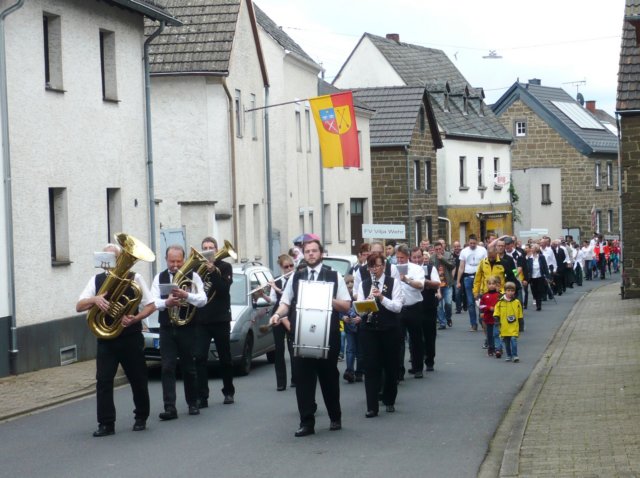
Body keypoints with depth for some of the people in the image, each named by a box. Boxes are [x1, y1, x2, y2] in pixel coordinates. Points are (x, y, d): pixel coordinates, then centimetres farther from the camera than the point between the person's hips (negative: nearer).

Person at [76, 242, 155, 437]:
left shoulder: (134, 278, 1)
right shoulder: (96, 280, 8)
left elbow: (151, 306, 0)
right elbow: (79, 306, 1)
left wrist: (135, 318, -18)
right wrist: (94, 299, -20)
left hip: (131, 338, -2)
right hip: (106, 339, 2)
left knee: (138, 379, 7)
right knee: (103, 381, -7)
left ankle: (141, 418, 25)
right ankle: (106, 423, -3)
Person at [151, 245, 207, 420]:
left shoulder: (193, 276, 2)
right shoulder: (159, 278, 7)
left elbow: (202, 299, -9)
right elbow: (152, 302, -4)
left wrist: (186, 295, -27)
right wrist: (166, 302, -25)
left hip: (187, 328, -1)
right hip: (166, 328, 1)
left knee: (189, 367, 8)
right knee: (167, 368, -6)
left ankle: (193, 404, 21)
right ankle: (169, 408, -9)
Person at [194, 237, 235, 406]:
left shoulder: (224, 267, 3)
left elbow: (224, 289, -13)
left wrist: (213, 272, -22)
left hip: (220, 319, -1)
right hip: (201, 320, 1)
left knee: (225, 358, 9)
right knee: (200, 358, -9)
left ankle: (228, 392, 24)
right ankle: (202, 397, -10)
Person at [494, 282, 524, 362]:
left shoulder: (517, 302, 2)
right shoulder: (500, 302, -1)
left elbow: (520, 315, 9)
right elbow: (496, 313, 4)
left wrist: (521, 326, 11)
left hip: (514, 326, -1)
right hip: (504, 327, 1)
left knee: (514, 340, -13)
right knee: (506, 342, 10)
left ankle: (515, 355, -8)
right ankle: (508, 356, 22)